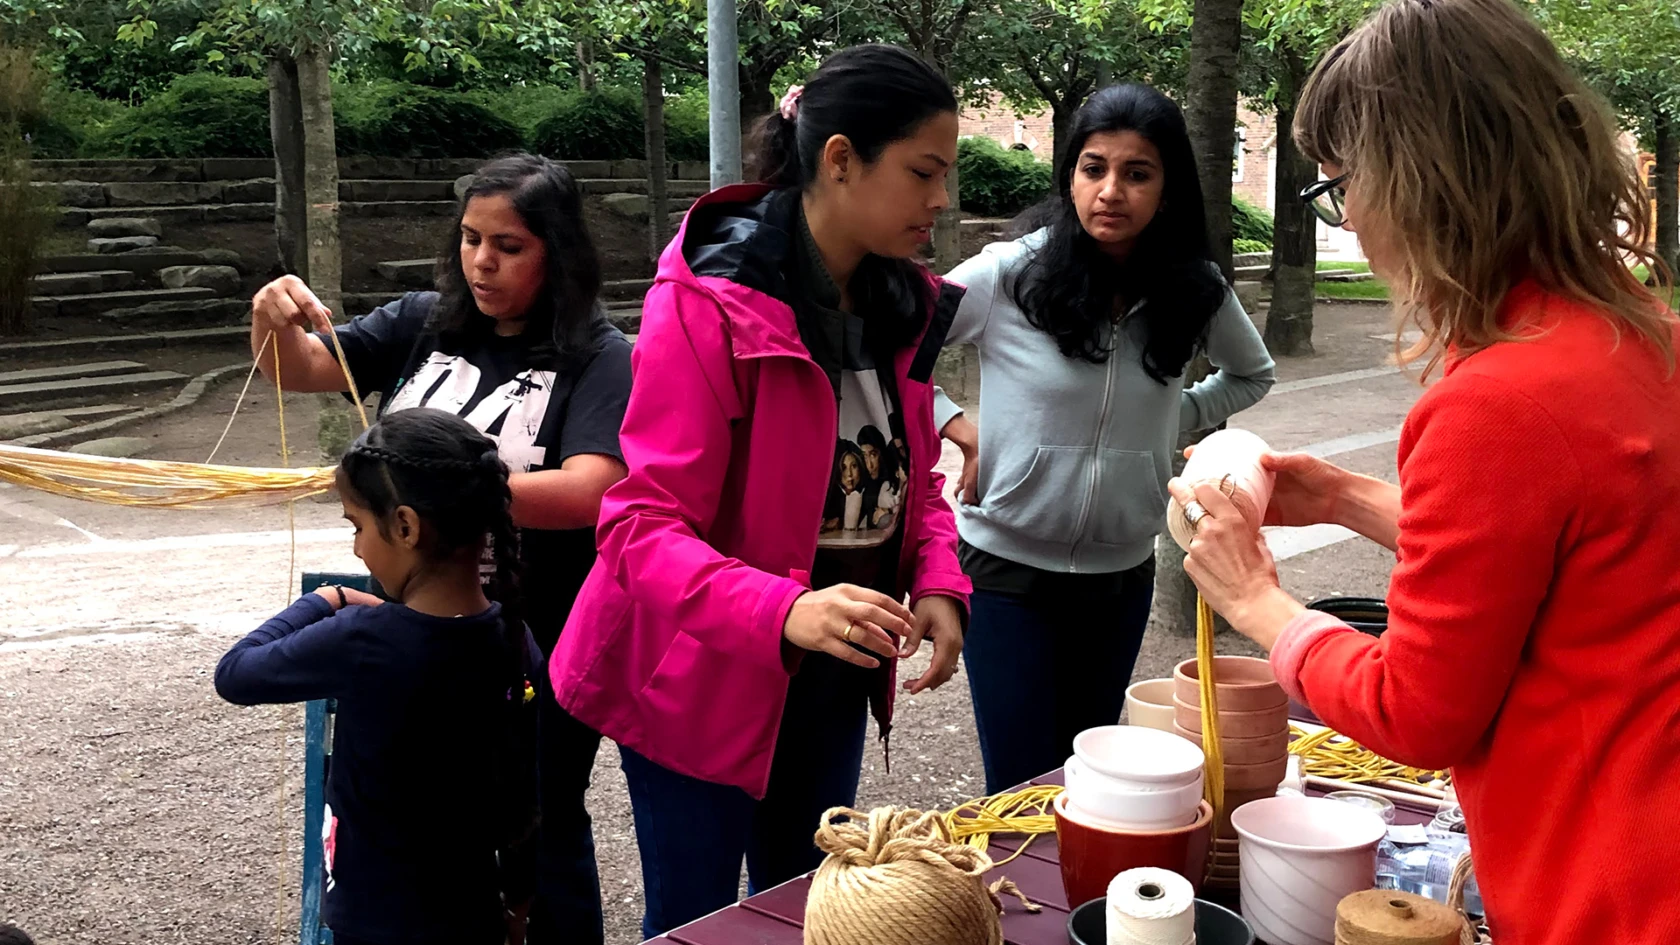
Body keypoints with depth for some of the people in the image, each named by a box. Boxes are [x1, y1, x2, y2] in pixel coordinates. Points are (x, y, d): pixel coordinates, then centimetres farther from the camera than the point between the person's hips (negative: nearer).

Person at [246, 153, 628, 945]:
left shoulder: (599, 358, -13)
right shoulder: (425, 325, 1)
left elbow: (587, 492, -26)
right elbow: (300, 371, 2)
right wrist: (274, 324, -21)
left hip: (536, 648, -5)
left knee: (540, 840, 14)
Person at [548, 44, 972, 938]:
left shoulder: (901, 304, 2)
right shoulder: (707, 305, -21)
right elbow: (642, 528, -24)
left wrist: (937, 583, -8)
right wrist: (782, 612, -40)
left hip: (830, 676, 7)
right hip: (706, 678, -6)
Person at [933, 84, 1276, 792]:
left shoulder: (1196, 292, -2)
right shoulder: (1010, 275, -11)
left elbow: (1251, 375, 19)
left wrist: (1171, 420, 6)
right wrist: (961, 432, -11)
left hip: (1123, 575, 3)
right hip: (1008, 571, -3)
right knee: (1024, 790, 0)